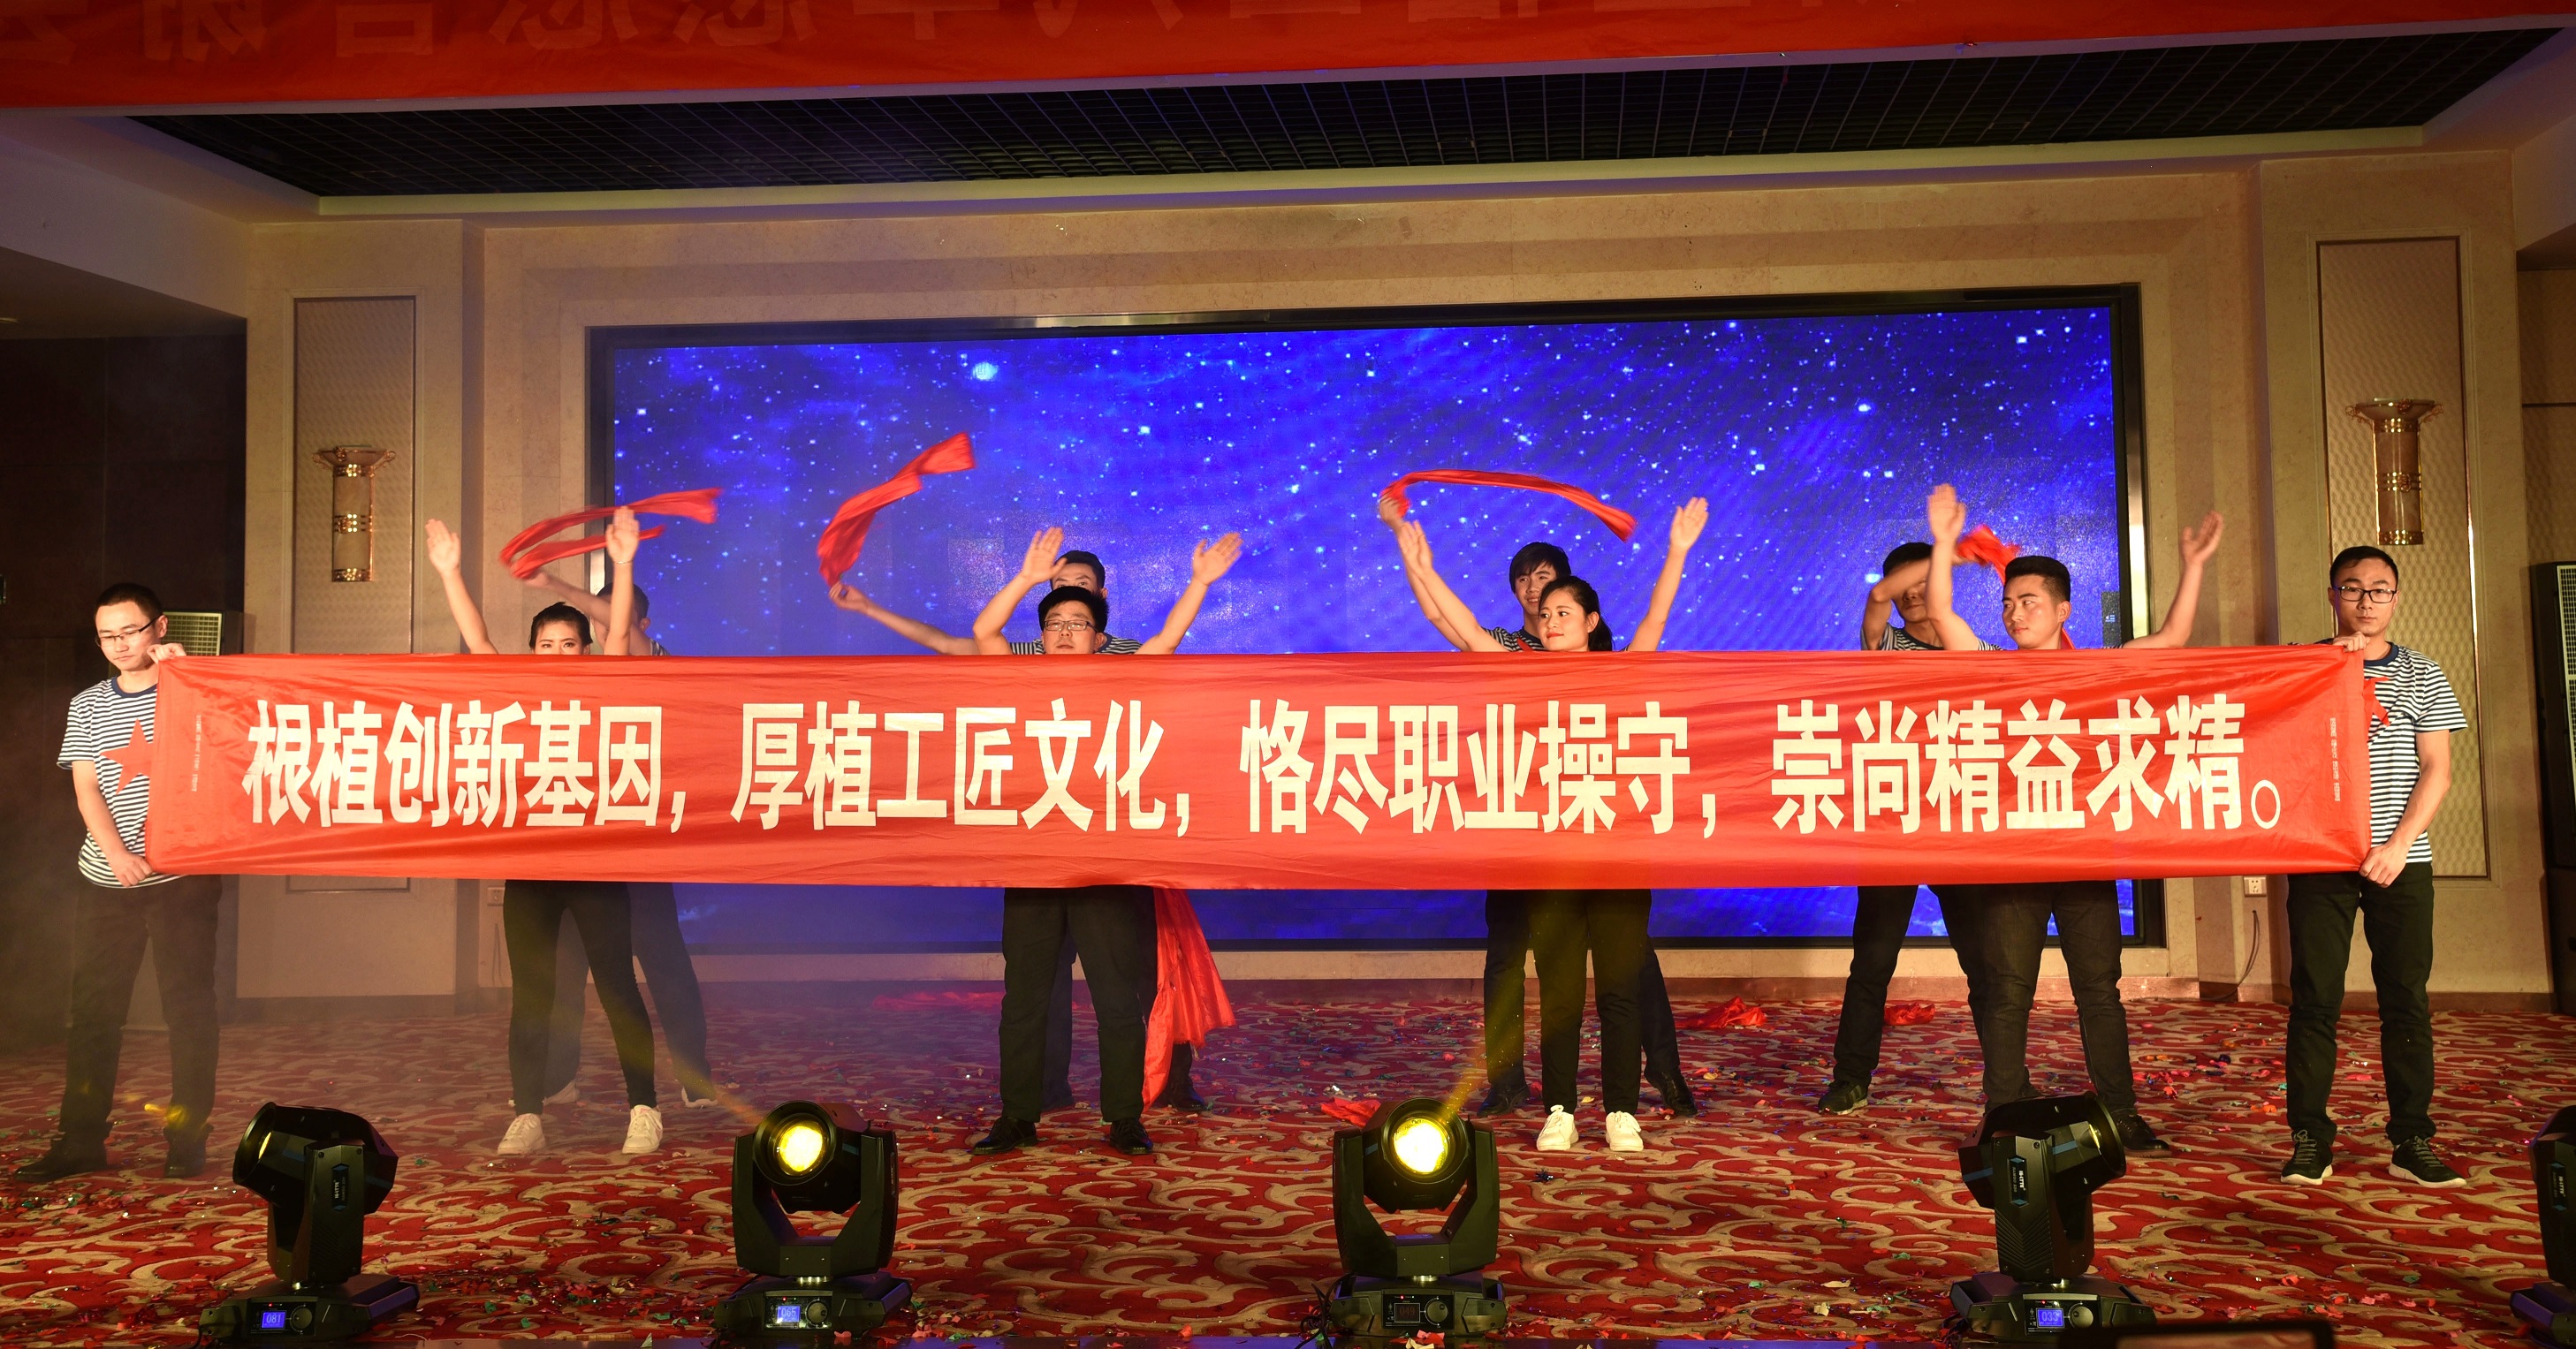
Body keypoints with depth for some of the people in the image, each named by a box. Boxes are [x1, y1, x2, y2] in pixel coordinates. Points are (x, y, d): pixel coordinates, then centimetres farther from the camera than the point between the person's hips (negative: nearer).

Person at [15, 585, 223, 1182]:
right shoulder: (88, 706, 11)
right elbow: (87, 791, 5)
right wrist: (117, 852, -12)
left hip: (183, 876, -3)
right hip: (106, 881, 3)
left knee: (189, 1006, -1)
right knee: (93, 1009, 5)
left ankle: (188, 1139, 7)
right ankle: (81, 1140, 15)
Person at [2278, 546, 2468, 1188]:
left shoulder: (2421, 674, 9)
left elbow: (2436, 771, 4)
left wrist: (2398, 845, -9)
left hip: (2400, 860, 1)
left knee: (2406, 999, 2)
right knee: (2315, 1000, -1)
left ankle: (2412, 1141, 10)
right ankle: (2310, 1140, 4)